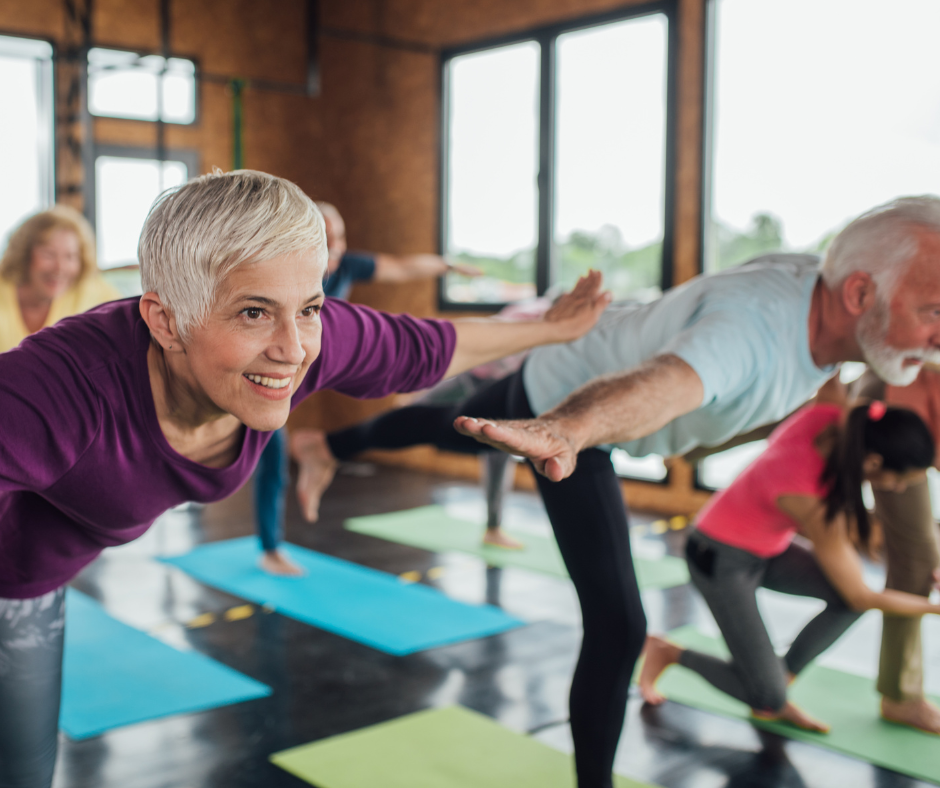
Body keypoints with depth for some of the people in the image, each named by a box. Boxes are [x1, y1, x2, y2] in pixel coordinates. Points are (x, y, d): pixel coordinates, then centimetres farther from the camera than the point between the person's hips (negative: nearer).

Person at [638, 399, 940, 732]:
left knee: (846, 594, -12)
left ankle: (772, 695, 6)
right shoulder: (807, 496, -37)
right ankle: (667, 652, 14)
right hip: (722, 558, -8)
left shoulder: (832, 417, -23)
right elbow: (861, 597, -24)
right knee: (768, 695, -9)